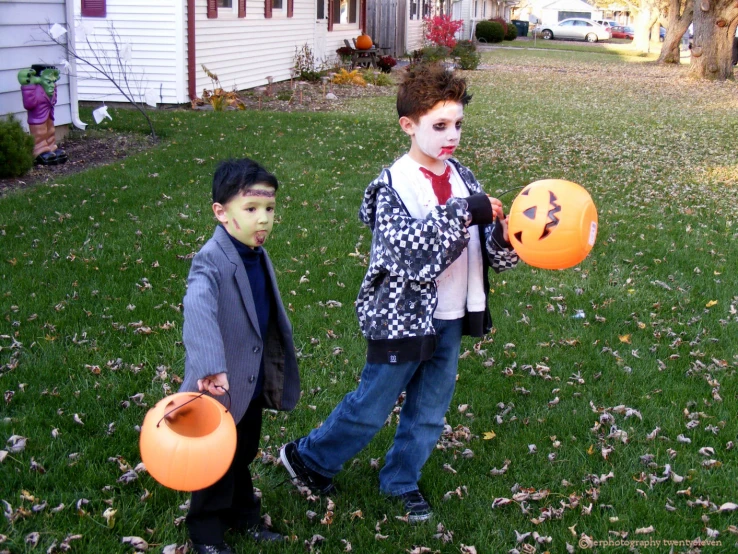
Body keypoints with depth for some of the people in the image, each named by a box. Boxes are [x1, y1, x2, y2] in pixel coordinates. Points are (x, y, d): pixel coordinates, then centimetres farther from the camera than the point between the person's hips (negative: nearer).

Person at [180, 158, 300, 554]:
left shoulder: (259, 257, 2)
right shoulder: (211, 261, -25)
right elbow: (199, 311, -43)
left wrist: (277, 371, 18)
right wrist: (211, 368, -57)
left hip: (254, 383, 7)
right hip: (220, 387, -7)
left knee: (244, 456, 25)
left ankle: (242, 514, 46)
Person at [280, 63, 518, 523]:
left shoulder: (464, 179, 3)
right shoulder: (394, 186, -16)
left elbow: (491, 249, 3)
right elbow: (409, 254, -29)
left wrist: (507, 236, -20)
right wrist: (462, 212, -32)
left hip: (450, 319, 6)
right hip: (403, 318, -6)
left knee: (430, 410, 17)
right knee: (372, 407, 9)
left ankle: (402, 480, 40)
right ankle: (309, 458, 32)